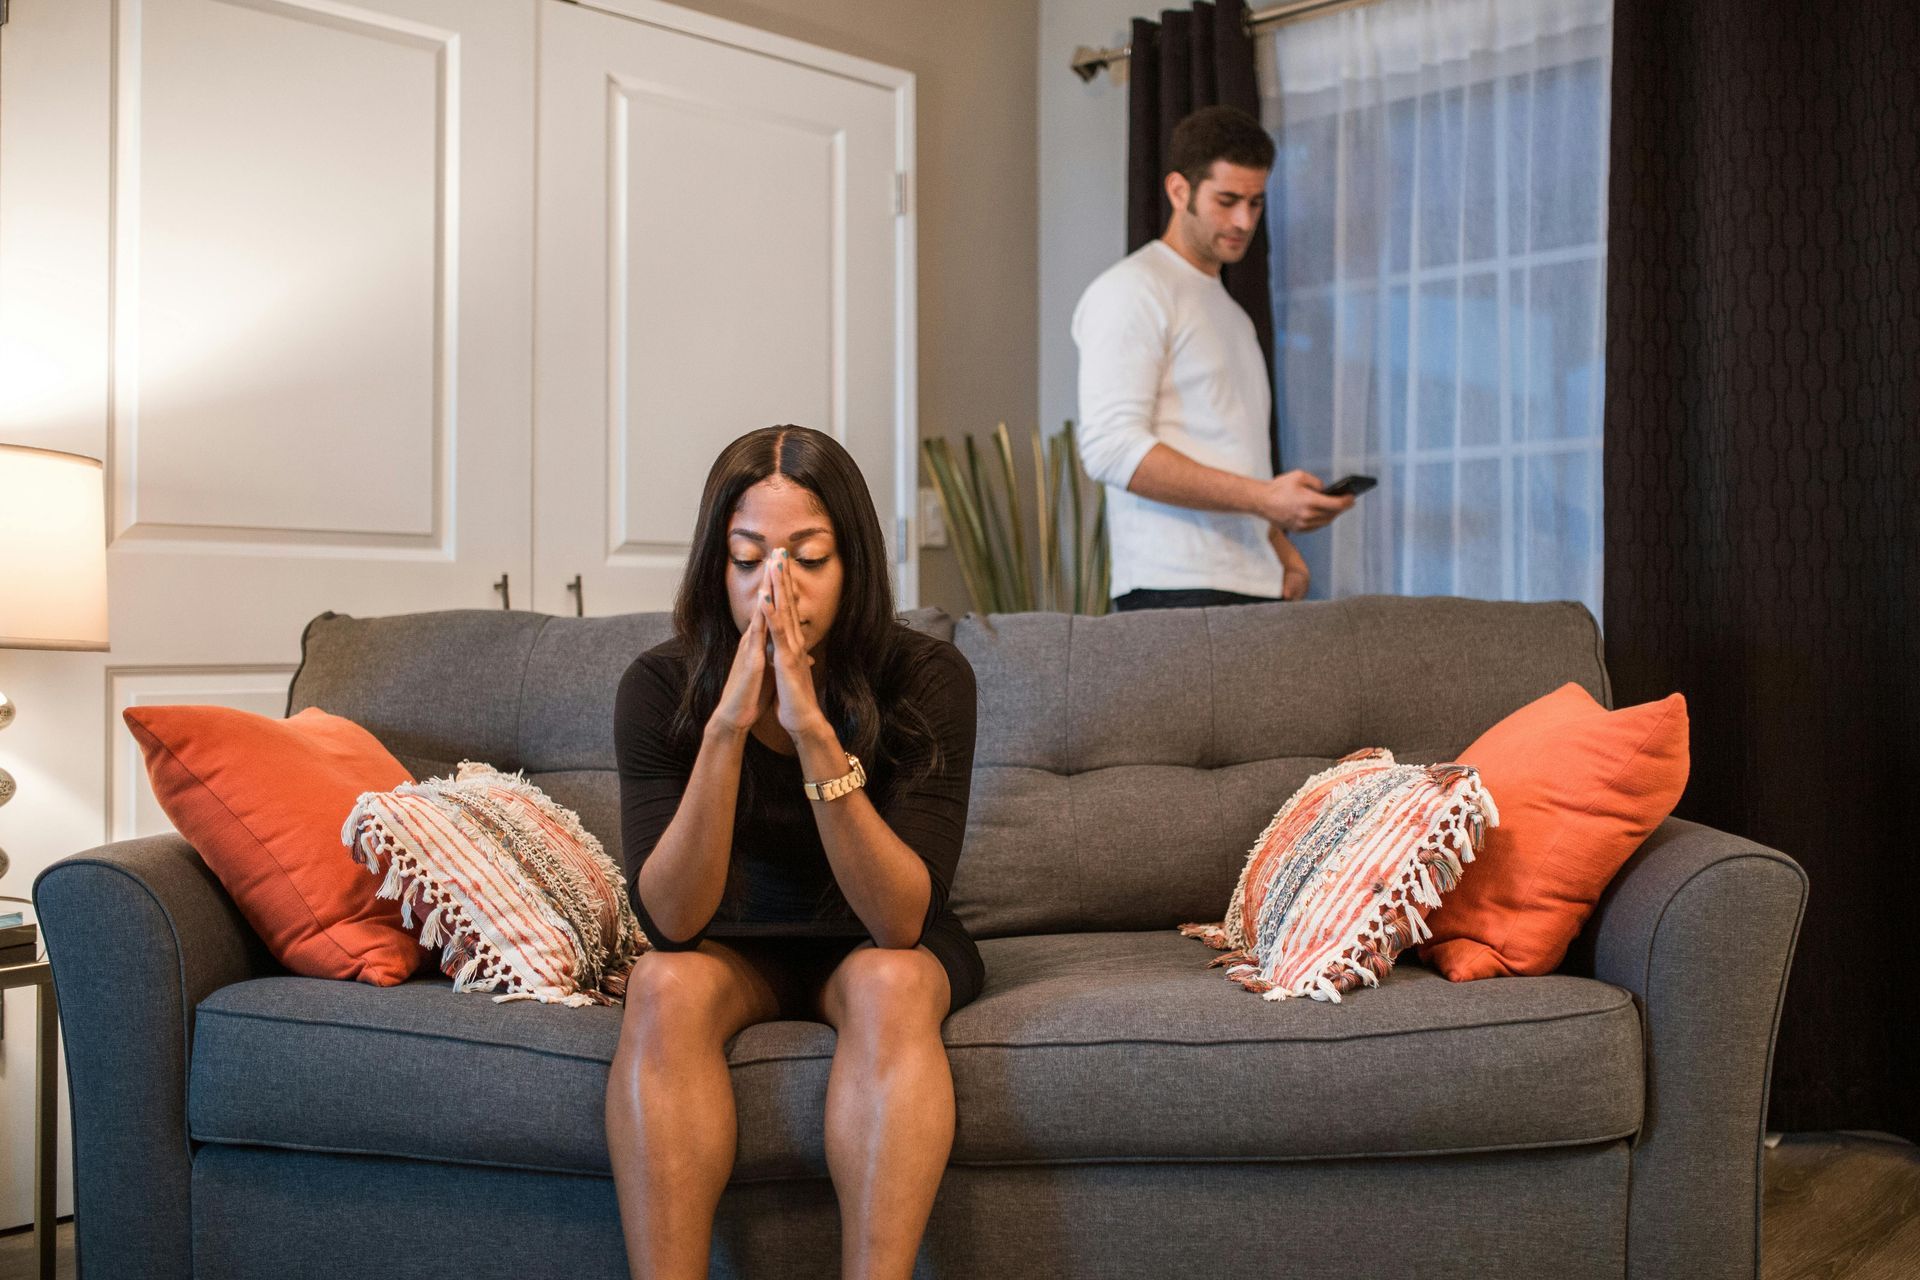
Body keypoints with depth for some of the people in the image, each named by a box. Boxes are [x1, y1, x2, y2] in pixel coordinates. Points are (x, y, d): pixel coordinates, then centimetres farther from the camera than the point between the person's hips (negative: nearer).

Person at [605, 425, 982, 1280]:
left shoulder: (926, 677, -20)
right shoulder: (661, 687, -17)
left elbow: (901, 920, -27)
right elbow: (670, 922, -24)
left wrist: (814, 732, -39)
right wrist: (728, 725, -37)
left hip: (880, 951, 0)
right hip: (735, 953, 1)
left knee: (889, 982, -33)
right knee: (667, 984, -31)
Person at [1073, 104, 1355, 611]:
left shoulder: (1233, 315, 25)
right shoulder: (1130, 292, -3)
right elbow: (1112, 449, -16)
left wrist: (1278, 543, 10)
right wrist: (1265, 498, -20)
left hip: (1254, 587, 8)